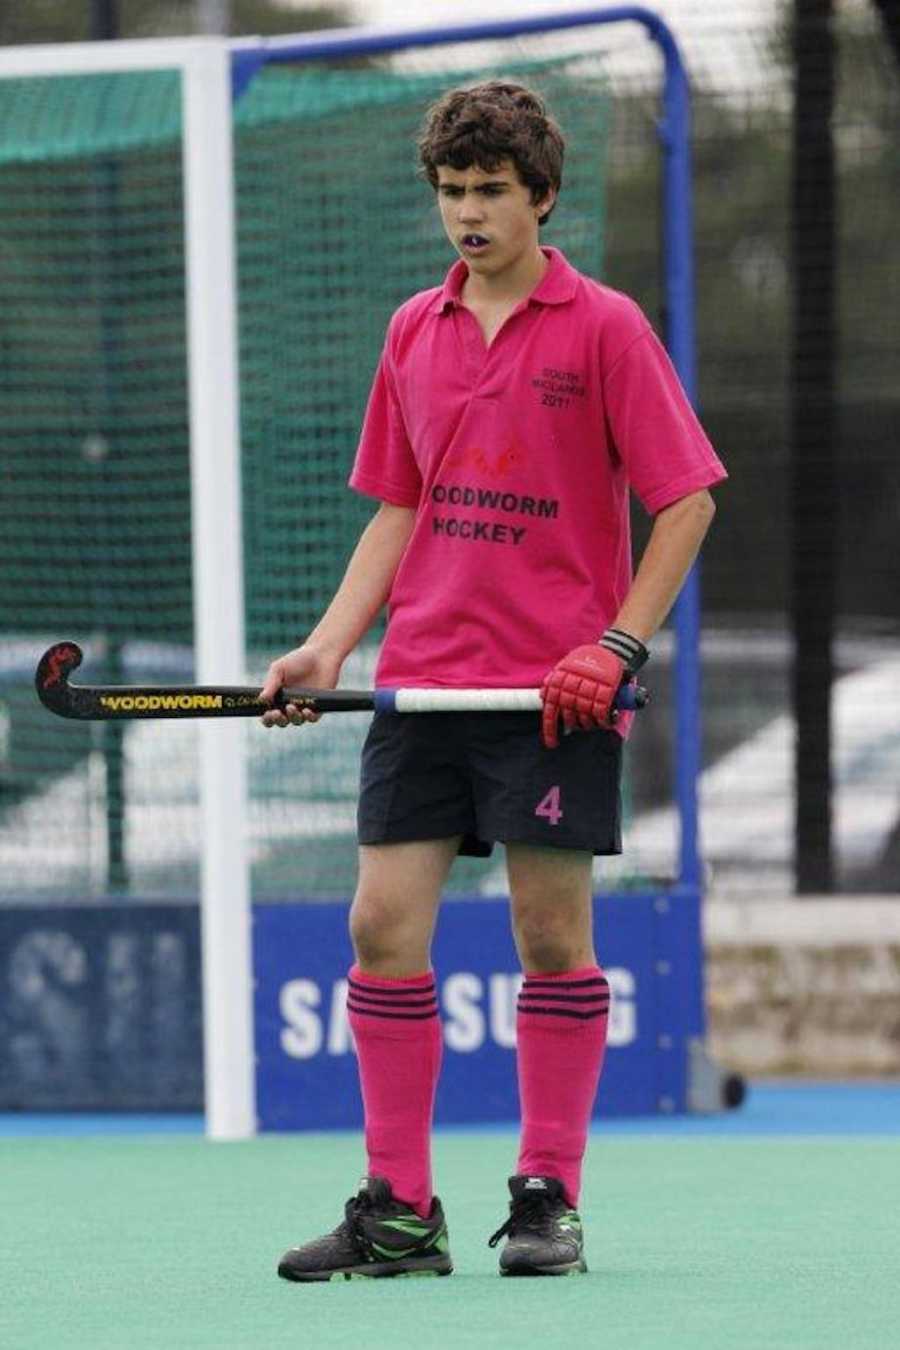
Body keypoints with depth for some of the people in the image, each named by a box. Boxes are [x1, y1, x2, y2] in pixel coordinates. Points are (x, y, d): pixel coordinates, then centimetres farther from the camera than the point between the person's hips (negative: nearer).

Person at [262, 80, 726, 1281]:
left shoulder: (603, 328, -4)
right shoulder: (413, 334, 11)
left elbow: (686, 497, -5)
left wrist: (619, 645, -13)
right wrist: (328, 646, 4)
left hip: (556, 689, -5)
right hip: (422, 680, 5)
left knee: (553, 933, -1)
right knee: (384, 924, -2)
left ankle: (549, 1202, 8)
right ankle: (398, 1214, 4)